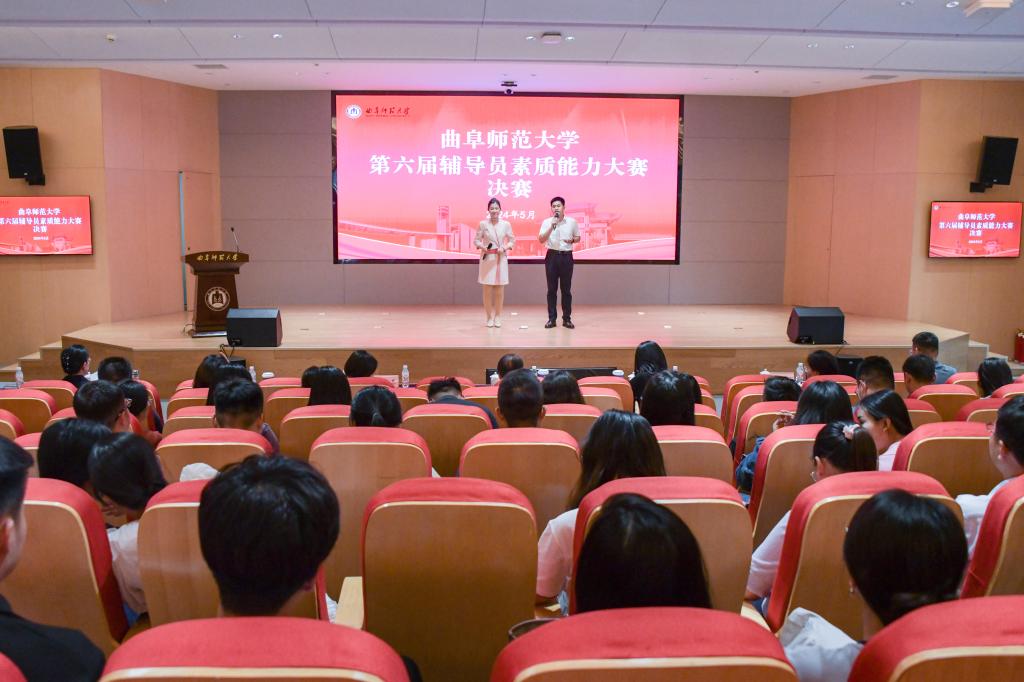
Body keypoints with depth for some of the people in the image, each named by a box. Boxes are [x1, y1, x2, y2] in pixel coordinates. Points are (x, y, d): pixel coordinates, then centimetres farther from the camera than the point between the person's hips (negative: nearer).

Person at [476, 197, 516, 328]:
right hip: (487, 259, -1)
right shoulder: (483, 224, -1)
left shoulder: (506, 224, 1)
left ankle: (498, 317, 14)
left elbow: (512, 240, 8)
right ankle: (489, 317, 10)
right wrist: (481, 246, -16)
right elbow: (476, 240, 3)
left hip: (501, 259, 1)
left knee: (500, 290, 3)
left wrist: (505, 247, -10)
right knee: (487, 290, 0)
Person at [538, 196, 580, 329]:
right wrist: (552, 227, -17)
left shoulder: (572, 222, 2)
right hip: (552, 256, 0)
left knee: (566, 289, 3)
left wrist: (572, 240, -10)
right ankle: (551, 319, 7)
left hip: (566, 256, 0)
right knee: (552, 289, 2)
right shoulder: (547, 222, 0)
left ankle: (567, 319, 10)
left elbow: (578, 237, 13)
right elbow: (541, 240, -8)